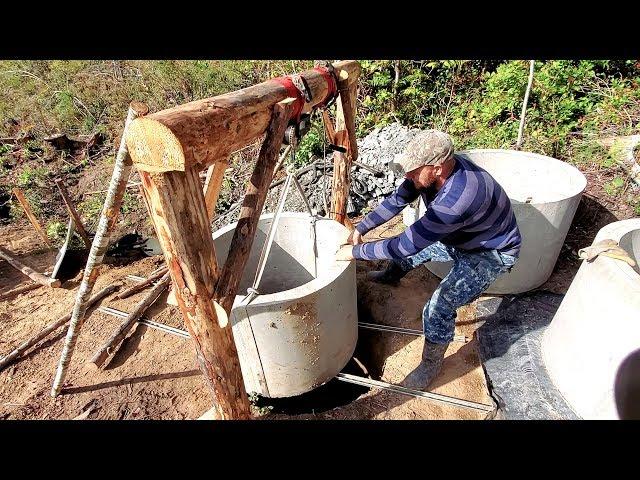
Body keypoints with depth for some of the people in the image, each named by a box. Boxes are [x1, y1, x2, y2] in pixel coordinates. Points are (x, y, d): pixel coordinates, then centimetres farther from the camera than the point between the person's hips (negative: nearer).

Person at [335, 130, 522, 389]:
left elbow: (407, 244, -40)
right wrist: (360, 229, -12)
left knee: (439, 307, -19)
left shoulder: (458, 198, -44)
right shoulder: (433, 168, -19)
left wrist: (355, 252, -30)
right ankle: (390, 276, 49)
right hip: (458, 238, 8)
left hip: (490, 253, -8)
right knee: (415, 244, 17)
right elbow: (396, 200, -7)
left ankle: (431, 364, 7)